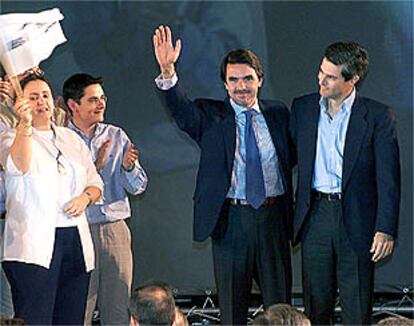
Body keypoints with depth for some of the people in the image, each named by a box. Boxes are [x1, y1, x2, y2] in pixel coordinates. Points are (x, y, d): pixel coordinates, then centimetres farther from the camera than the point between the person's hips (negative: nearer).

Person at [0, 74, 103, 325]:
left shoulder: (71, 139, 19)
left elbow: (95, 182, 22)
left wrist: (86, 197, -1)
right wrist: (25, 125, -38)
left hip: (76, 241, 6)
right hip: (34, 245, -6)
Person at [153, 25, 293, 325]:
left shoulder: (278, 114, 9)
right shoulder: (211, 116, 0)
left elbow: (291, 157, 13)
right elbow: (181, 109, -18)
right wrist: (167, 71, -35)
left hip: (273, 219, 2)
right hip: (231, 219, -2)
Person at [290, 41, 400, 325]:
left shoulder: (378, 116, -5)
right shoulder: (302, 108, 6)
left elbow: (388, 178, -7)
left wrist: (386, 229, -12)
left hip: (356, 221, -3)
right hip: (315, 216, 3)